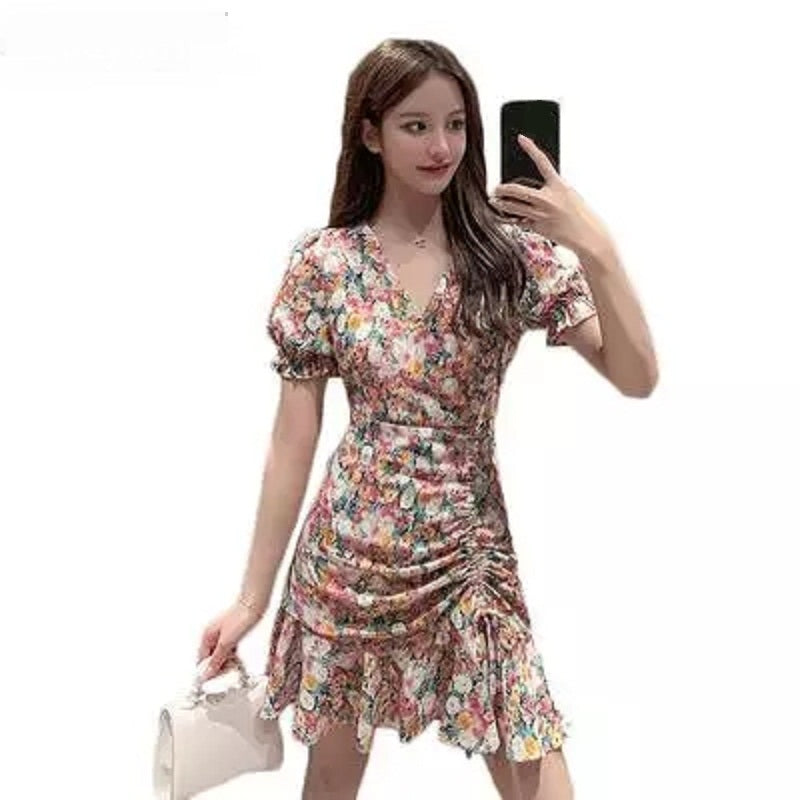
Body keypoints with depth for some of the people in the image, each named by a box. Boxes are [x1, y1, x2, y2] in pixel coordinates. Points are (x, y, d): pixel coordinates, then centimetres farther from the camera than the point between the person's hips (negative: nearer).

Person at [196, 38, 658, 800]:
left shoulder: (512, 250, -3)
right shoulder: (323, 263, -4)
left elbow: (637, 377, -8)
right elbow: (293, 441, -2)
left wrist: (595, 249, -21)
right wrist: (251, 597, 0)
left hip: (472, 561, 0)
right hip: (347, 561, 0)